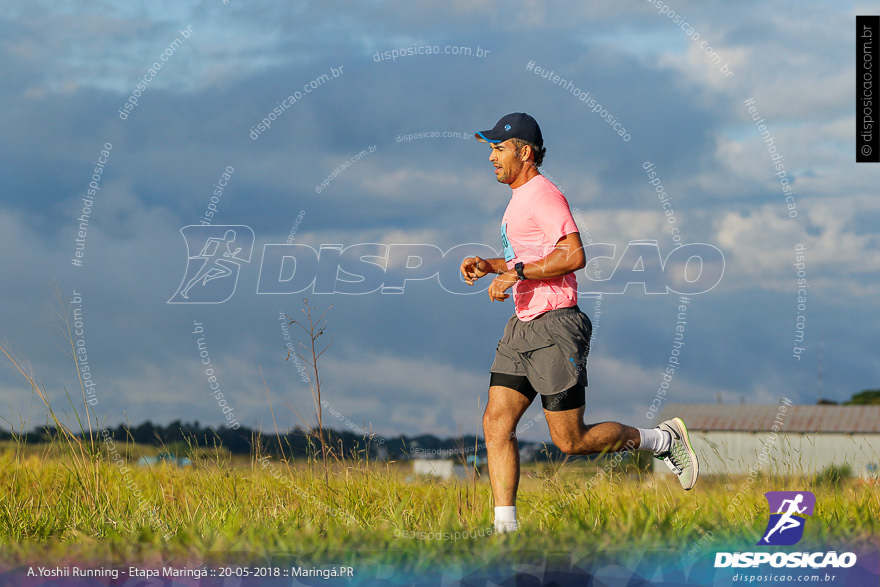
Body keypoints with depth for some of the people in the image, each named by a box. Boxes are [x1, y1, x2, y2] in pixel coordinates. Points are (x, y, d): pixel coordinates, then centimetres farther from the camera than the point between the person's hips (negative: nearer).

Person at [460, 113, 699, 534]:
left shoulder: (543, 195, -13)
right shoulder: (519, 198, 18)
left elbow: (574, 256, -23)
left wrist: (516, 272, -23)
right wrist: (489, 265, 15)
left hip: (554, 326, -10)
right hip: (522, 326, 10)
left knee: (571, 441, -5)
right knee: (496, 424, -2)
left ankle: (663, 440, 13)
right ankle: (505, 527, -3)